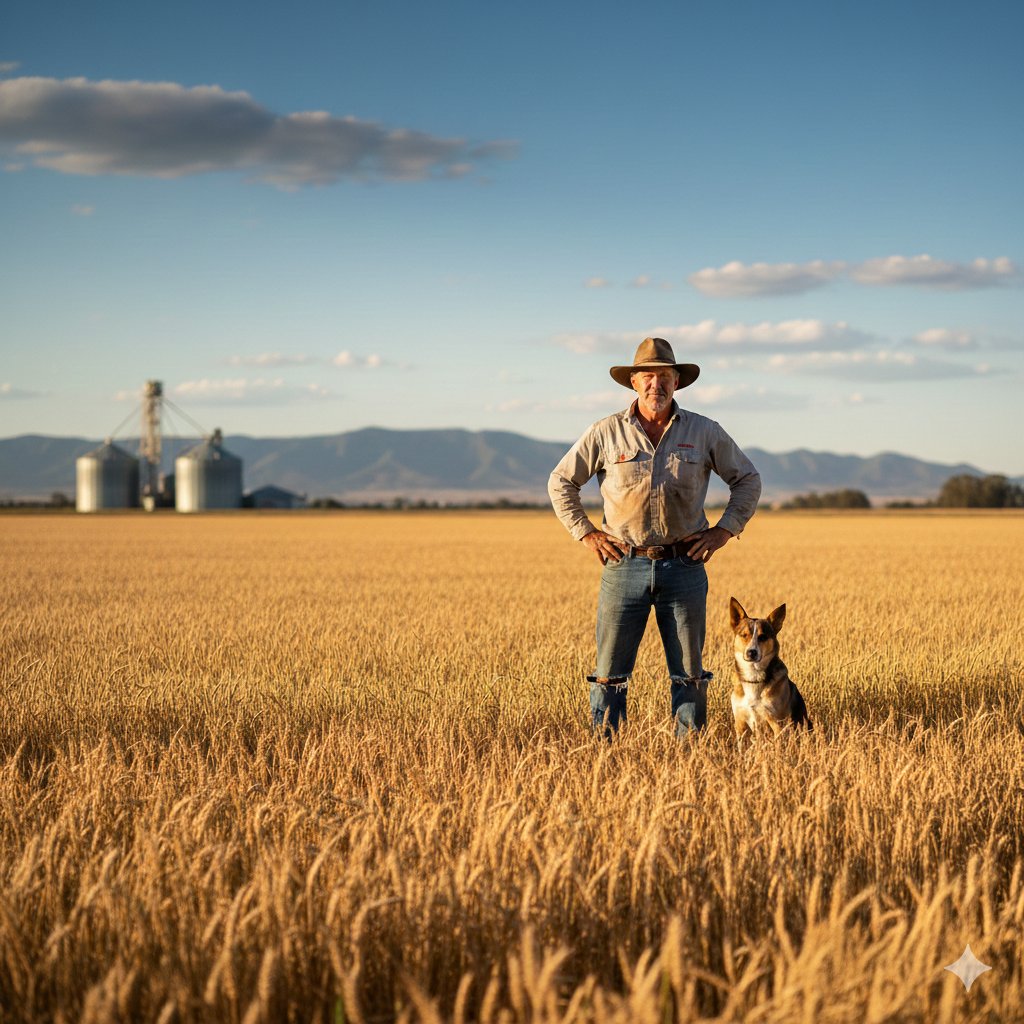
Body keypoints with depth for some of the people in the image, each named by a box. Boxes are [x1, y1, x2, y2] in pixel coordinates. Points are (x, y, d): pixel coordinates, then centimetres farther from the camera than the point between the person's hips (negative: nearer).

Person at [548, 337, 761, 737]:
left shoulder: (704, 432, 4)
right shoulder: (607, 433, 1)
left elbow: (748, 480, 15)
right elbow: (560, 482, 11)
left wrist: (723, 530, 5)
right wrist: (586, 533, 4)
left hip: (684, 566, 1)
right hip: (624, 566, -1)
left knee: (689, 671, 5)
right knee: (611, 670, 0)